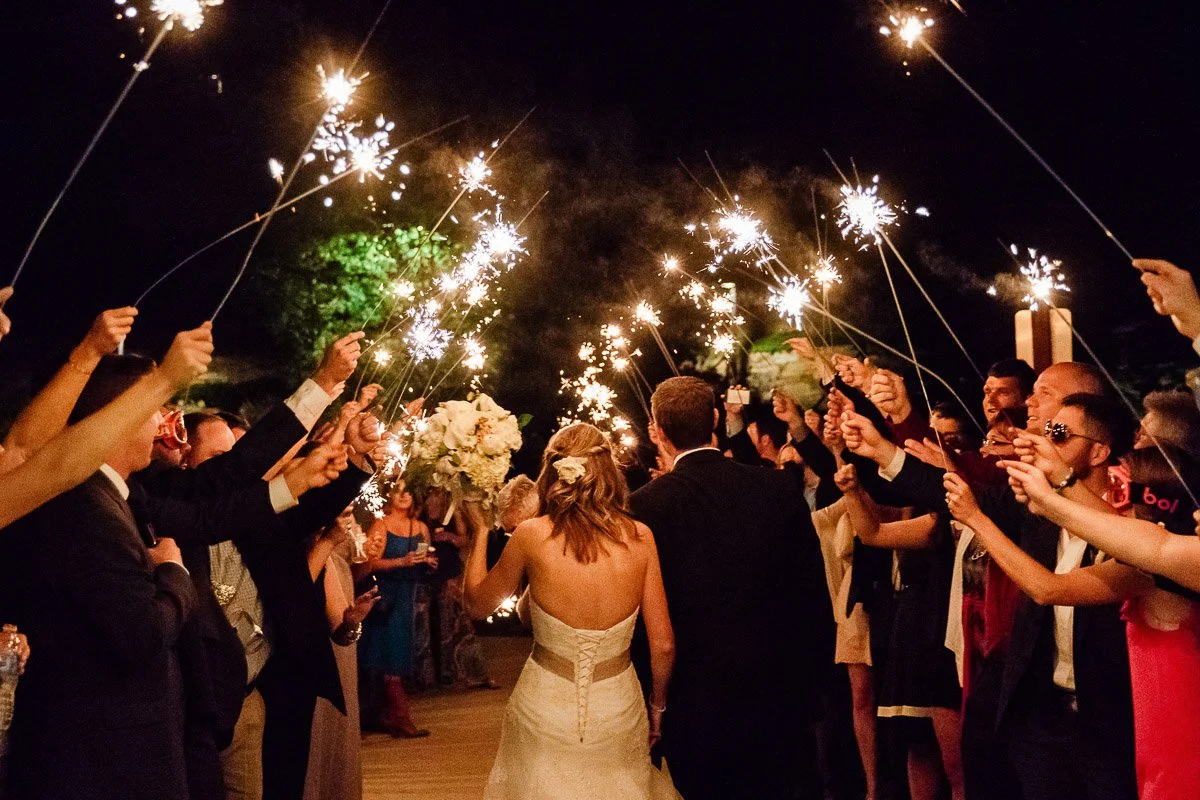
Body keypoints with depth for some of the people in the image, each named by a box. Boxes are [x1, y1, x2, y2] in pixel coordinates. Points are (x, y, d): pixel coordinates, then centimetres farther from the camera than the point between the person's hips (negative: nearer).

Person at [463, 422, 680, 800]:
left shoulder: (532, 535, -15)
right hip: (618, 711, 1)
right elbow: (663, 645, -6)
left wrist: (479, 531, 12)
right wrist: (657, 706, 11)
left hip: (544, 711, -1)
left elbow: (476, 605, 1)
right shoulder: (640, 537, -11)